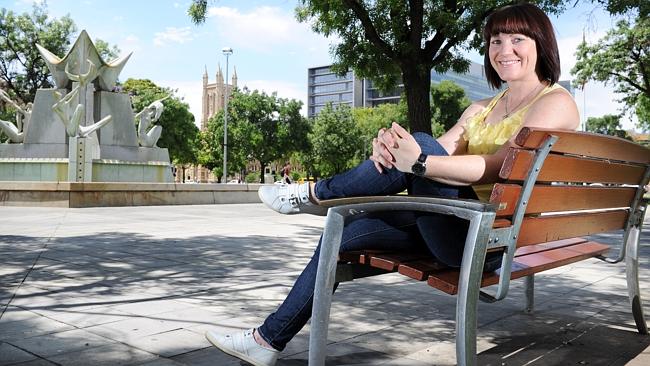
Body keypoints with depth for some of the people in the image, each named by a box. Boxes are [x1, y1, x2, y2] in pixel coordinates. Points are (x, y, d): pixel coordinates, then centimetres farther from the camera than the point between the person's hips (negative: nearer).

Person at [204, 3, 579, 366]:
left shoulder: (556, 102, -5)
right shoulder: (482, 109, 18)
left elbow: (500, 167, -22)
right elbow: (441, 153, 3)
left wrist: (419, 162, -33)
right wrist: (390, 145, -19)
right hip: (462, 227, 8)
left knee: (422, 143, -25)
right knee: (346, 231, 1)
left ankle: (315, 193, -2)